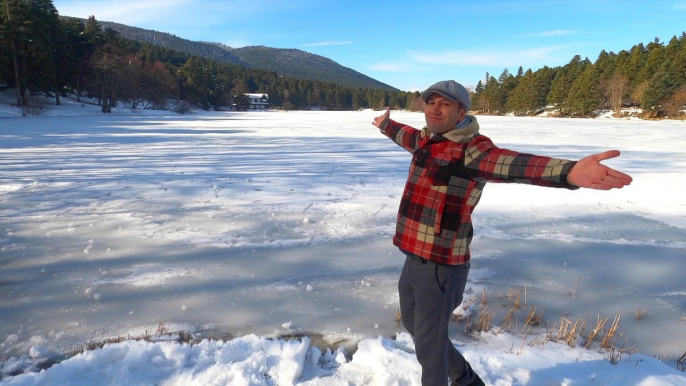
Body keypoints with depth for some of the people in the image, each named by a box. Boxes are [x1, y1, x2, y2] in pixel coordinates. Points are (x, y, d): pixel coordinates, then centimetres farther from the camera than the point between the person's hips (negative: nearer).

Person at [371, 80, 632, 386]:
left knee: (428, 344, 6)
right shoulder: (426, 139, 7)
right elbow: (407, 135, 31)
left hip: (440, 266, -9)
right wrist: (386, 125, 51)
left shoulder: (471, 148, -18)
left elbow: (511, 163, -39)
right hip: (414, 259, 9)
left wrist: (569, 172, -58)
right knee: (413, 325, 27)